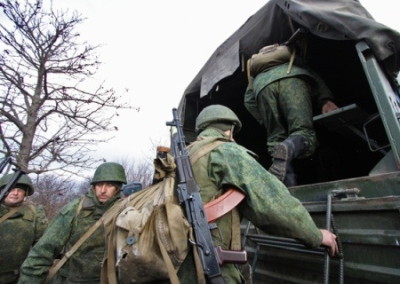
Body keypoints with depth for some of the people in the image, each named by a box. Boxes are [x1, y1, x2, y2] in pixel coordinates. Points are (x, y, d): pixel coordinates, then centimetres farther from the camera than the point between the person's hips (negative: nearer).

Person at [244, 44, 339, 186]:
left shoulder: (255, 75, 45)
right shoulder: (290, 55, 46)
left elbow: (249, 100, 25)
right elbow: (313, 76, 25)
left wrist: (266, 122, 24)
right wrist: (325, 99, 10)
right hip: (291, 77, -1)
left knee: (276, 139, 3)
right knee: (304, 134, -7)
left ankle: (288, 188, -14)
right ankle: (286, 149, -41)